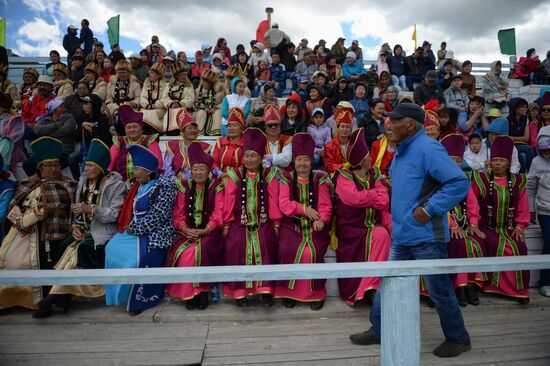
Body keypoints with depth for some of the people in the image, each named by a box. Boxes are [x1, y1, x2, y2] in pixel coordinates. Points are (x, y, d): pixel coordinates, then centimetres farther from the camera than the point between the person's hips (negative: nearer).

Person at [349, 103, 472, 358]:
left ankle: (458, 339, 31)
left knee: (439, 291, 8)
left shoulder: (427, 149, -18)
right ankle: (378, 331, 29)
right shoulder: (402, 151, 11)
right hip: (402, 235, 9)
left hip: (426, 237, -9)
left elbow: (460, 182, -23)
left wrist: (429, 209, -23)